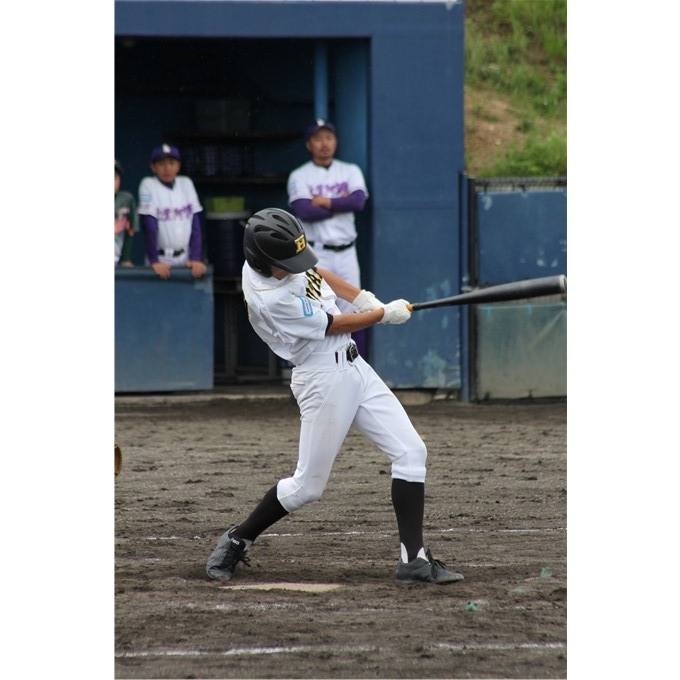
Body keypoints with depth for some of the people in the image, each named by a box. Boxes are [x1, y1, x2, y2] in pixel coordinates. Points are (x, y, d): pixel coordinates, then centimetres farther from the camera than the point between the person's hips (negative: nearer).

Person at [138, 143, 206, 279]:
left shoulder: (186, 183, 7)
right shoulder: (148, 185, -5)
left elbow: (195, 224, 5)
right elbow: (149, 227, -11)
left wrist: (196, 258, -6)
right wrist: (154, 261, -18)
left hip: (185, 259, 3)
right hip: (161, 259, -3)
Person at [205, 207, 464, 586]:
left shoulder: (276, 257, -2)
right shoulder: (269, 299, -25)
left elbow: (315, 271, 21)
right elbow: (333, 325, -13)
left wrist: (360, 297, 7)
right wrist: (385, 313, 0)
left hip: (351, 366, 9)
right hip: (325, 380, -9)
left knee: (411, 453, -1)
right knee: (308, 486, -1)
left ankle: (414, 560, -1)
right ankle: (237, 541, 22)